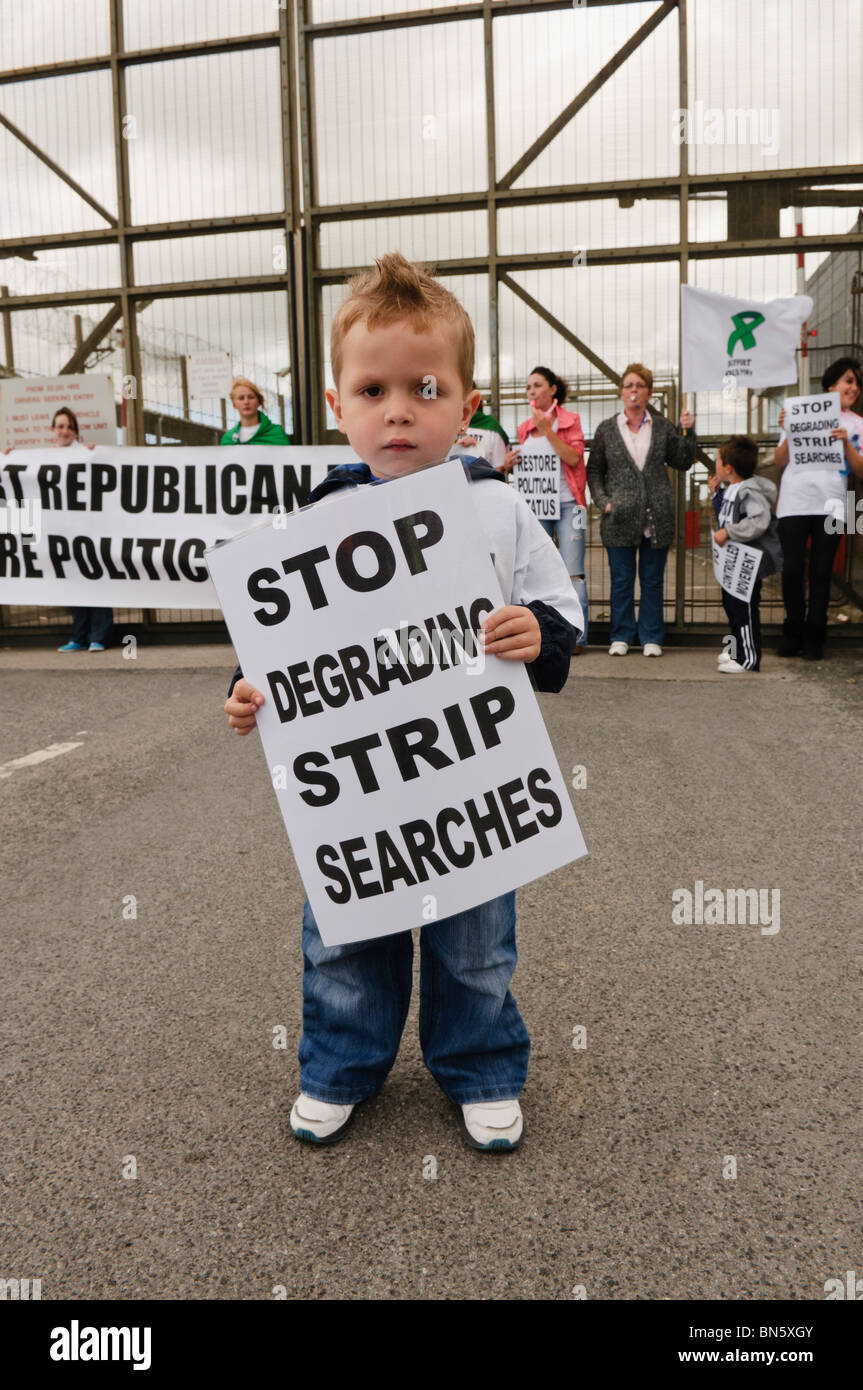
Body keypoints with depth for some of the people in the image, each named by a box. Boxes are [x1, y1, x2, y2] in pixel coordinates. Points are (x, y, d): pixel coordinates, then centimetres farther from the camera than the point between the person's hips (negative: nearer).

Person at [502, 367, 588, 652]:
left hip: (567, 503, -4)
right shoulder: (524, 427, 15)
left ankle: (576, 636, -5)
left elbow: (573, 458, -10)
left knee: (572, 572, -8)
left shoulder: (570, 420, 4)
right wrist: (510, 464, 0)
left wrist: (547, 430, -12)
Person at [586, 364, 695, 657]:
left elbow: (683, 462, 11)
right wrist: (603, 501, -5)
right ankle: (621, 636, 15)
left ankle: (652, 637, 14)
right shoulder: (606, 429, 6)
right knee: (621, 580, 4)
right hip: (620, 517, -1)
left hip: (657, 517, 1)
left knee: (653, 580, 6)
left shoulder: (662, 427, 9)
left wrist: (689, 432, -1)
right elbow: (594, 470, 7)